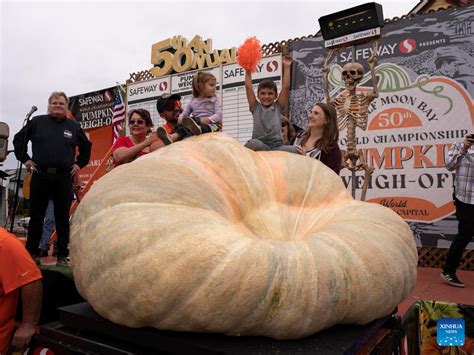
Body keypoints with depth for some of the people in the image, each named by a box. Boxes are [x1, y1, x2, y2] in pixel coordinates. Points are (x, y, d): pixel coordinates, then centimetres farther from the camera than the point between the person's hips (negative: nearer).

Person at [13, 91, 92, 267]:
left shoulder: (74, 126, 9)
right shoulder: (37, 122, 6)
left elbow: (86, 146, 21)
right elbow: (18, 139, 15)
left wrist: (79, 163, 11)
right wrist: (25, 159, 7)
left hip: (64, 178, 0)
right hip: (40, 176, 0)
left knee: (63, 217, 4)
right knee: (36, 216, 6)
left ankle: (63, 256, 12)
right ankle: (32, 253, 19)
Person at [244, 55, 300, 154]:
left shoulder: (278, 107, 16)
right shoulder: (255, 107, 15)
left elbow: (285, 87, 9)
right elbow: (248, 87, 9)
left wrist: (286, 67, 5)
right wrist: (248, 70, 5)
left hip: (277, 146, 2)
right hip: (259, 144, -2)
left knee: (295, 150, -27)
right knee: (253, 144, -38)